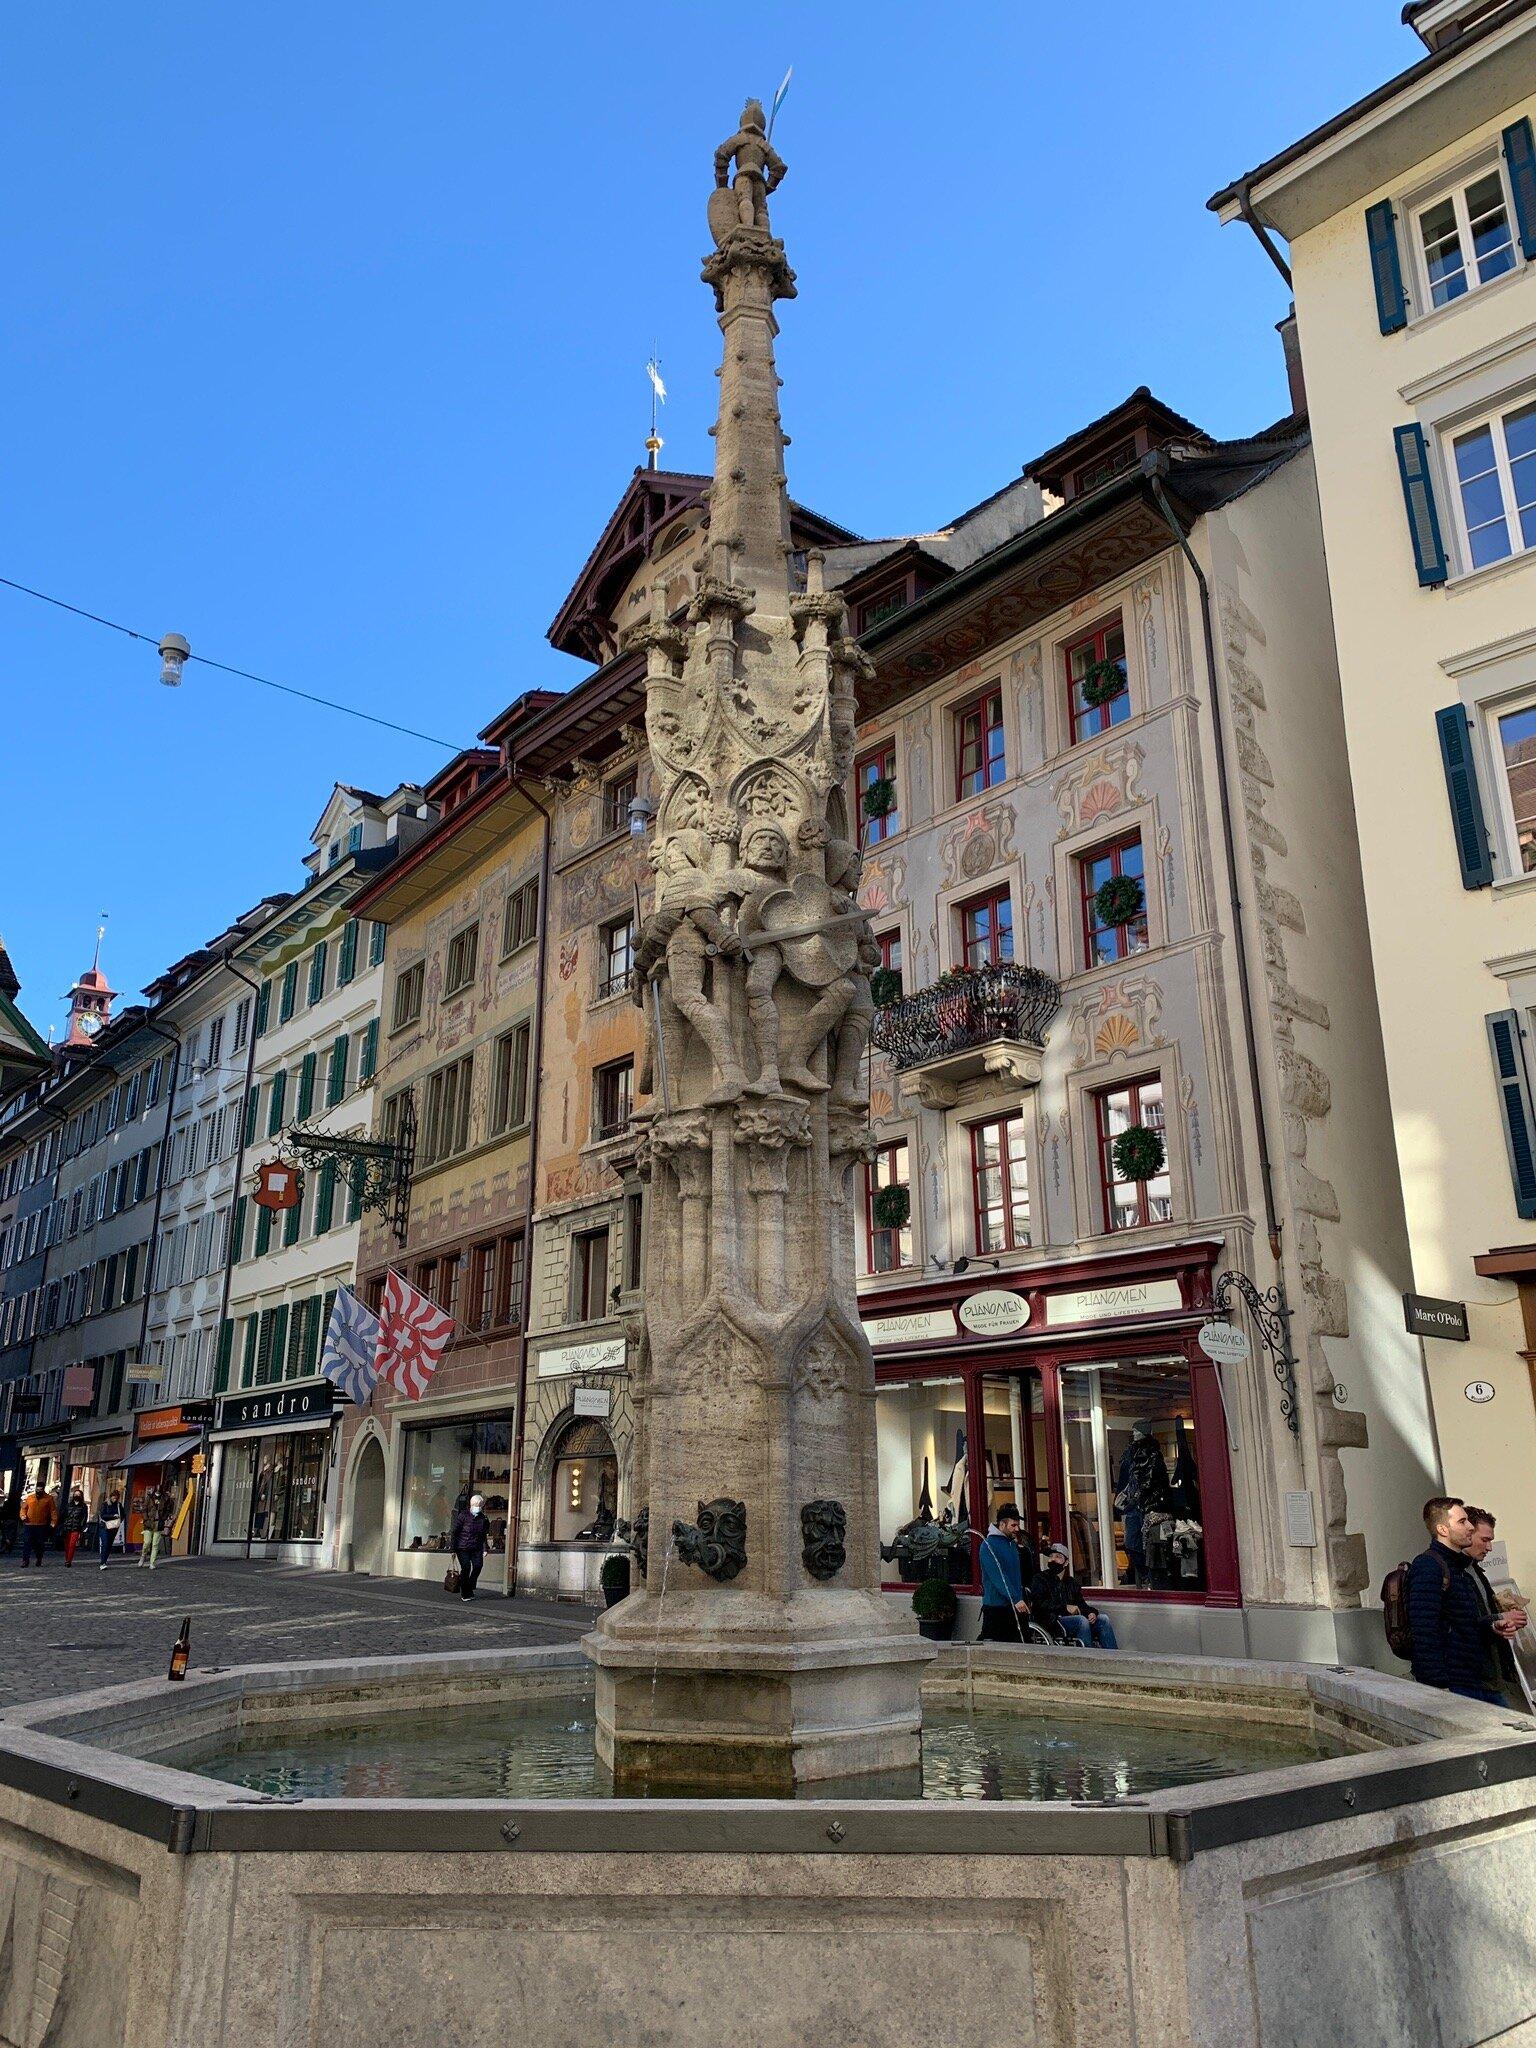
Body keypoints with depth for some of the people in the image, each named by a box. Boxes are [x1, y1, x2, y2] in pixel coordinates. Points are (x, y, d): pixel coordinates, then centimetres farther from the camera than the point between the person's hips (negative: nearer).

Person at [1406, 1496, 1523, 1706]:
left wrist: (1493, 1626, 8)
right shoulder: (1427, 1566, -12)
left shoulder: (1461, 1568, 21)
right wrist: (1438, 1687, -24)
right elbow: (1424, 1632, -19)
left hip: (1484, 1684, 9)